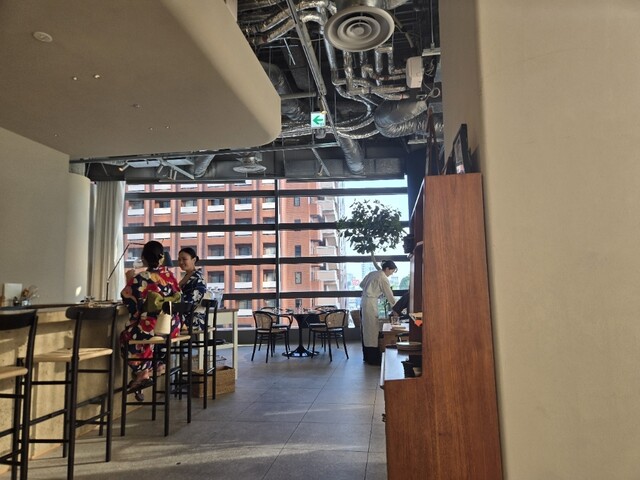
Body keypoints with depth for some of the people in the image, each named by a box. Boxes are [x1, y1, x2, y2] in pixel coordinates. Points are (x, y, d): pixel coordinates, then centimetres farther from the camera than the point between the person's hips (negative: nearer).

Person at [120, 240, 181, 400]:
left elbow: (127, 299, -2)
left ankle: (142, 372, 23)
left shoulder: (140, 279, -15)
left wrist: (130, 280, 11)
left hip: (152, 328, -4)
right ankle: (160, 365, 41)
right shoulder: (169, 274, -1)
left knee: (127, 336, 26)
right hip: (172, 326, 5)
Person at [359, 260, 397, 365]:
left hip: (364, 302, 9)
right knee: (372, 330, -3)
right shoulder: (383, 278, -10)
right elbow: (389, 295, -7)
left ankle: (367, 356, 21)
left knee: (366, 330, 13)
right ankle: (373, 359, 2)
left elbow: (361, 284, 20)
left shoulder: (372, 273, 13)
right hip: (371, 304, -9)